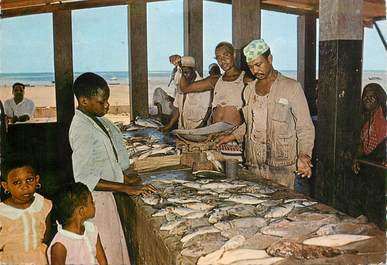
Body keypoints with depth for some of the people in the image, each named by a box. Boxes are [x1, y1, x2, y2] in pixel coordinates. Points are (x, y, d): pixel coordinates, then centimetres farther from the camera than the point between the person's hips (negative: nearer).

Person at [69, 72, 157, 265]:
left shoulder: (94, 120, 5)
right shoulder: (83, 130, -23)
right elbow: (85, 180, -27)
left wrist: (125, 179, 7)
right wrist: (126, 188, -25)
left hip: (105, 196, 9)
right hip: (95, 198, -9)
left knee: (114, 245, 19)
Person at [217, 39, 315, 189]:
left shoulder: (291, 87, -3)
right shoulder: (249, 90, 13)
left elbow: (305, 127, -4)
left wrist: (304, 155, -17)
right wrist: (232, 137, 17)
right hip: (254, 165, 4)